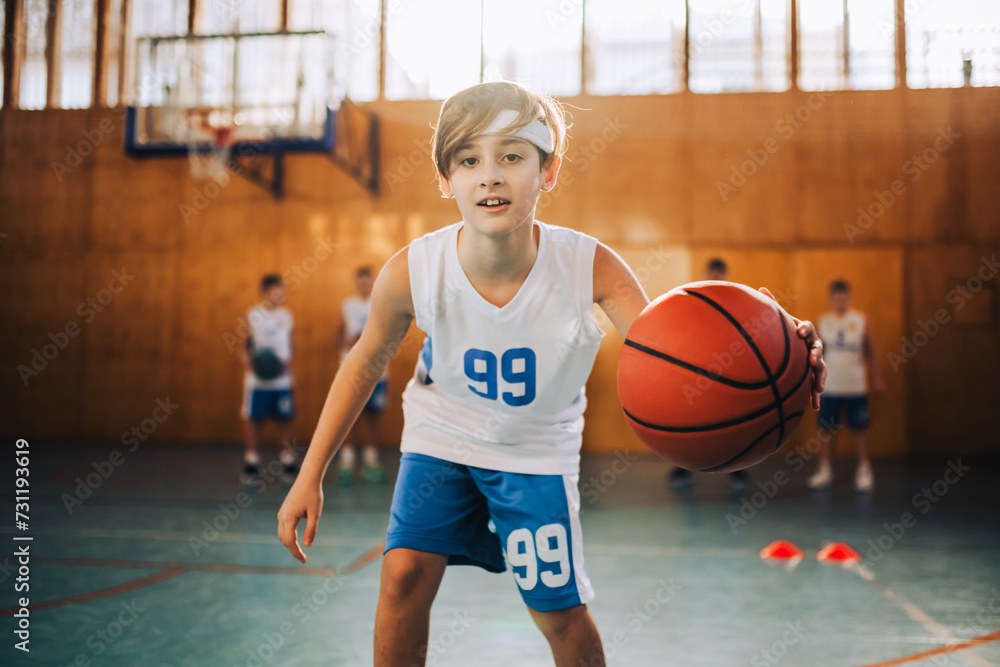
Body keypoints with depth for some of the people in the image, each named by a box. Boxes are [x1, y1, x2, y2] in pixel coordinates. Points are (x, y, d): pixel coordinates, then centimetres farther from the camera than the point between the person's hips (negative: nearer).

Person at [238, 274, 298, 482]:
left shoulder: (286, 315, 8)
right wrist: (250, 366, -17)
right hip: (257, 381, -3)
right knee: (253, 419, 3)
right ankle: (251, 464, 14)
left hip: (282, 380, 3)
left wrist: (288, 365, 0)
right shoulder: (252, 316, -3)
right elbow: (243, 347, -2)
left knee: (285, 419, 4)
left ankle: (288, 463, 14)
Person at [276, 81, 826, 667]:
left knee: (560, 610, 3)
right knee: (405, 574, -12)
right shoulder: (411, 273, -25)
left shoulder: (591, 267, -28)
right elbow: (367, 362, -7)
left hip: (536, 449, 0)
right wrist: (310, 477, -4)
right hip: (441, 435, 1)